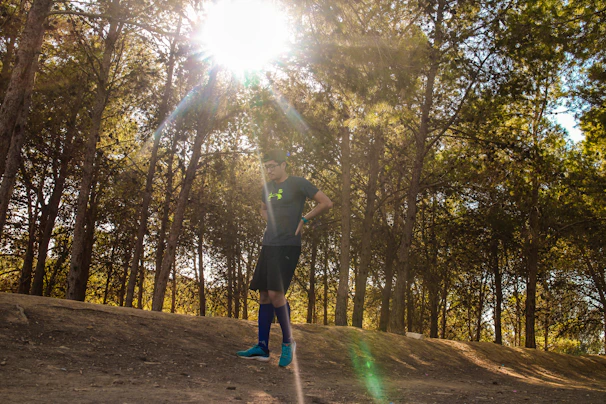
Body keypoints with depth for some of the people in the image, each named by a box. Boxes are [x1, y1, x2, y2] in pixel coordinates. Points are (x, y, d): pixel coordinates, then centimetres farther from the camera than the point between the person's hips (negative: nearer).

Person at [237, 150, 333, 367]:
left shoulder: (298, 183, -4)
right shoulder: (267, 187, 16)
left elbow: (326, 203, -4)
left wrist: (303, 219, -5)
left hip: (288, 246, -7)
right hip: (268, 245, 7)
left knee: (275, 293, -16)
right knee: (264, 295, 5)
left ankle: (288, 341, 2)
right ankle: (262, 347, 9)